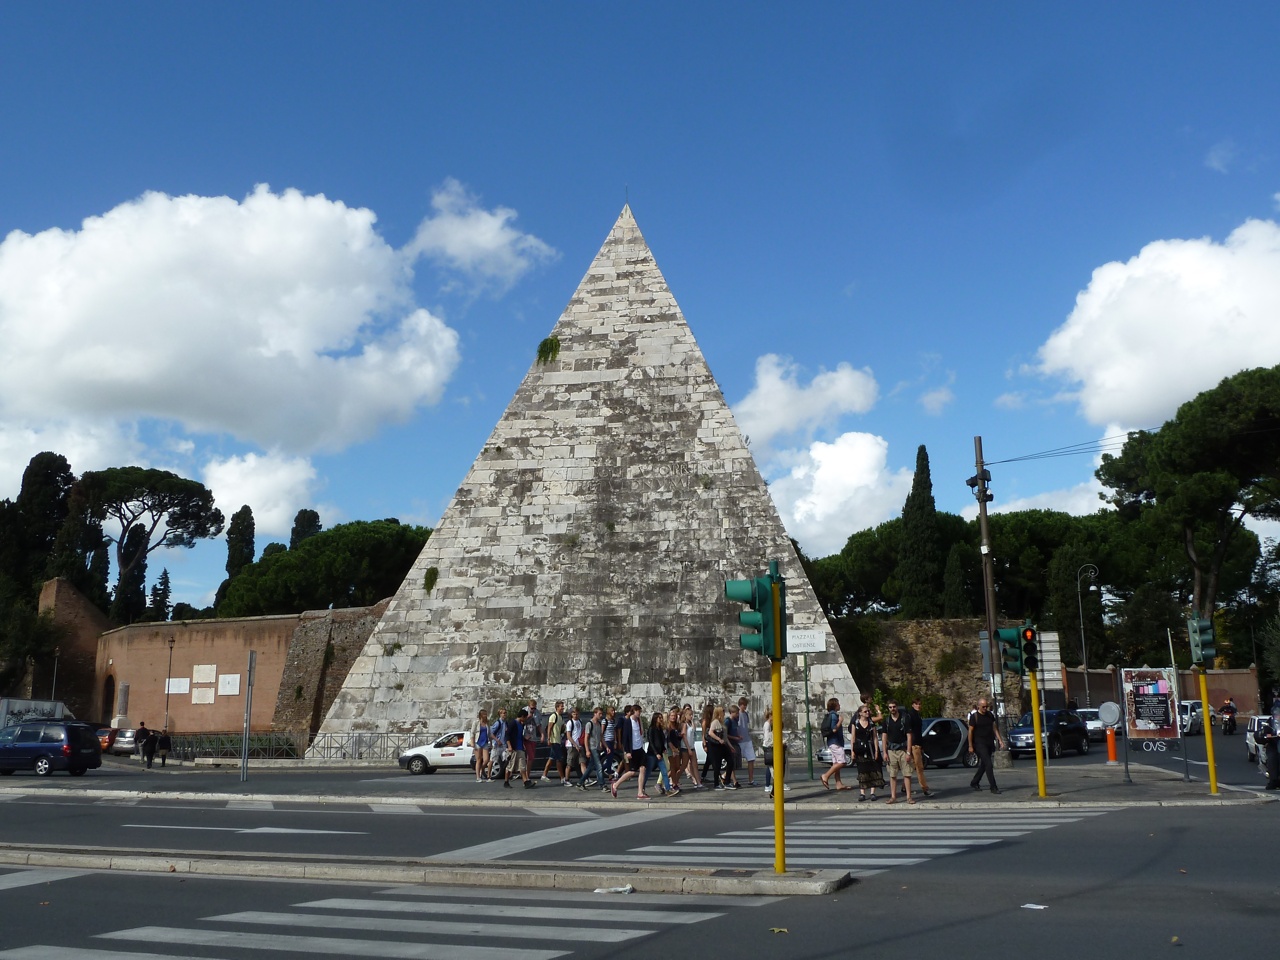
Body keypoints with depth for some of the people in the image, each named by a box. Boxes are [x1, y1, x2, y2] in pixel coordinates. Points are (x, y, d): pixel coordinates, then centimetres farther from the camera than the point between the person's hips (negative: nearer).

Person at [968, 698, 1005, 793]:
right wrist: (970, 746, -9)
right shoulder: (974, 716, -9)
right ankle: (993, 787, -13)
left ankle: (974, 782, 29)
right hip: (980, 743, -6)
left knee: (984, 764, 13)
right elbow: (970, 731, -7)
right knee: (988, 764, -13)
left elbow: (995, 728, 13)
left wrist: (1000, 740, 4)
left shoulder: (990, 715, 9)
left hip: (989, 743, 6)